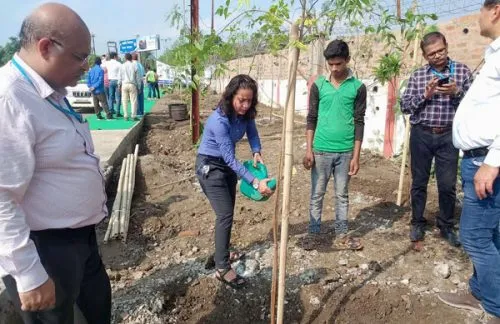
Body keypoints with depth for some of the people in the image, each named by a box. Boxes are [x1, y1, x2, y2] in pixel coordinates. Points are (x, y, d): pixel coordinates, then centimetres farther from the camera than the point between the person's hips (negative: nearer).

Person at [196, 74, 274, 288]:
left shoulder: (245, 114, -12)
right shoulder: (219, 120, -32)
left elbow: (252, 133, 7)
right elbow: (230, 158, -32)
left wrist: (256, 152, -14)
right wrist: (255, 182, -34)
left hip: (227, 164, 8)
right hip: (209, 166, -8)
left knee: (227, 212, 17)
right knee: (225, 215, -11)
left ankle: (222, 253, 37)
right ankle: (222, 268, 0)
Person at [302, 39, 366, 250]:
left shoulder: (358, 87, -1)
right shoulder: (318, 85, 1)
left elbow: (359, 122, -1)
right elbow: (311, 118, 3)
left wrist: (356, 155, -4)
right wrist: (308, 149, -2)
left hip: (345, 152, 0)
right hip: (321, 150, 0)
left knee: (342, 195, 13)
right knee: (317, 194, 10)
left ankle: (342, 234, 27)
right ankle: (313, 233, 23)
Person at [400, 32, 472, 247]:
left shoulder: (462, 70, 4)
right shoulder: (417, 75, 5)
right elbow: (404, 106, 0)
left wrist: (457, 92, -18)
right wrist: (425, 94, -15)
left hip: (447, 136, 0)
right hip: (421, 135, 1)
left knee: (448, 185, 5)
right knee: (419, 182, 9)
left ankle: (446, 226, 24)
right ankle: (417, 223, 25)